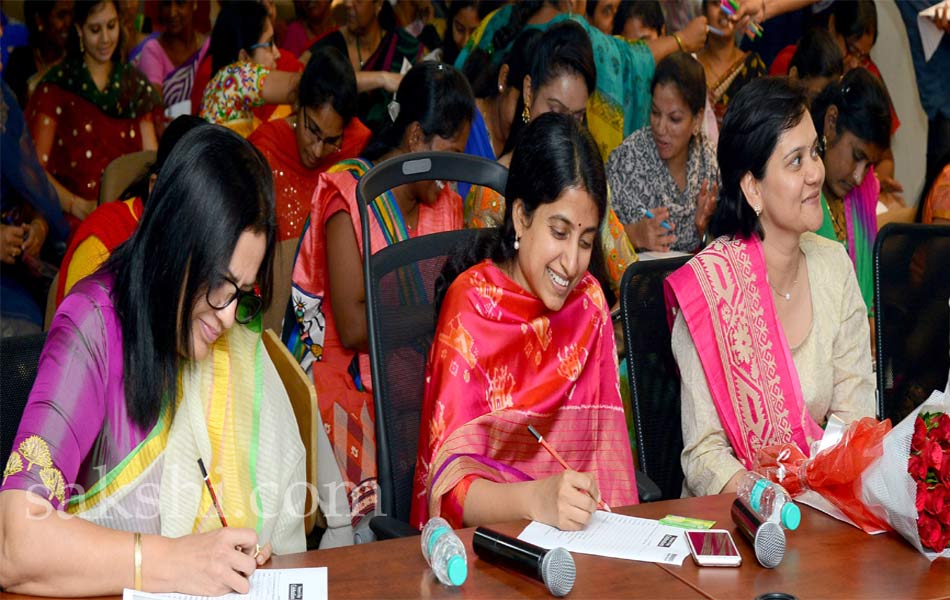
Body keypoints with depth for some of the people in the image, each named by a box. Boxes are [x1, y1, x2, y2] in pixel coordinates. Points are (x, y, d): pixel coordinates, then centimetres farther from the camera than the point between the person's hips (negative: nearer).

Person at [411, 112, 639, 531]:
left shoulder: (589, 303, 8)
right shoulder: (472, 304, -7)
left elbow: (605, 448, 7)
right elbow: (452, 485, -16)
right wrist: (536, 499, -34)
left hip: (573, 530, 3)